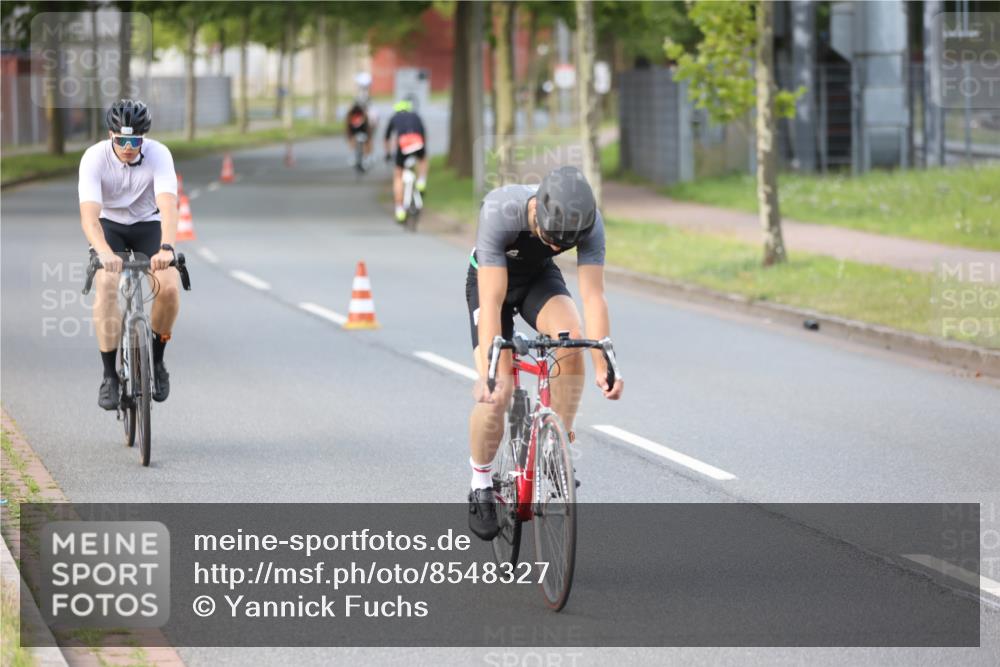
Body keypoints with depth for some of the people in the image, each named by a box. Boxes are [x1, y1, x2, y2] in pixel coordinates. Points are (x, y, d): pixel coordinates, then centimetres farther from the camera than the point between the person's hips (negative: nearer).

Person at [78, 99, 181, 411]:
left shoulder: (158, 154, -26)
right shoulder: (94, 158, -27)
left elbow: (168, 205, -38)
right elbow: (89, 213, -38)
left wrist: (166, 248, -57)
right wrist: (104, 252, -57)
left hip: (148, 224, 1)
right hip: (108, 225, 0)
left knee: (169, 287, -24)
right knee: (106, 286, -28)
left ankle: (156, 361, 1)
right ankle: (110, 375, -18)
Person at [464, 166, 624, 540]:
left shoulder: (588, 222, -32)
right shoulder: (500, 213, -40)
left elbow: (593, 296, -32)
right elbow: (492, 303, -42)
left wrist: (602, 365, -43)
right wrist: (495, 375, -48)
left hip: (539, 277, 2)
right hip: (490, 280, -2)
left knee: (572, 339, -29)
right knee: (495, 393, -16)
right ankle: (481, 487, 6)